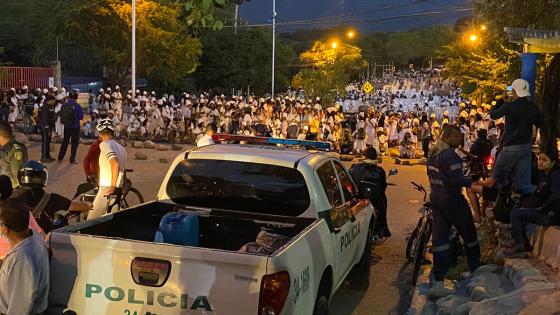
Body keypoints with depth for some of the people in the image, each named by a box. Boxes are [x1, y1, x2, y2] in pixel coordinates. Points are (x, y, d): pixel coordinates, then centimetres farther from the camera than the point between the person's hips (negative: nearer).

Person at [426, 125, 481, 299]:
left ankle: (438, 283, 2)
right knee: (469, 234, 13)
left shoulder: (433, 152, 9)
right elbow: (457, 179, -26)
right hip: (452, 200, -8)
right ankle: (476, 270, 29)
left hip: (436, 199, 8)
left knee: (439, 238, 4)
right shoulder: (449, 155, -20)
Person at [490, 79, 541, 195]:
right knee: (523, 180, 8)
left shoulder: (509, 106, -14)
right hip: (527, 146, 5)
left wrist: (502, 100, 11)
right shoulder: (533, 107, 1)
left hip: (511, 147, -5)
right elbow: (538, 123, 17)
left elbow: (493, 115, 2)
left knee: (498, 176, 8)